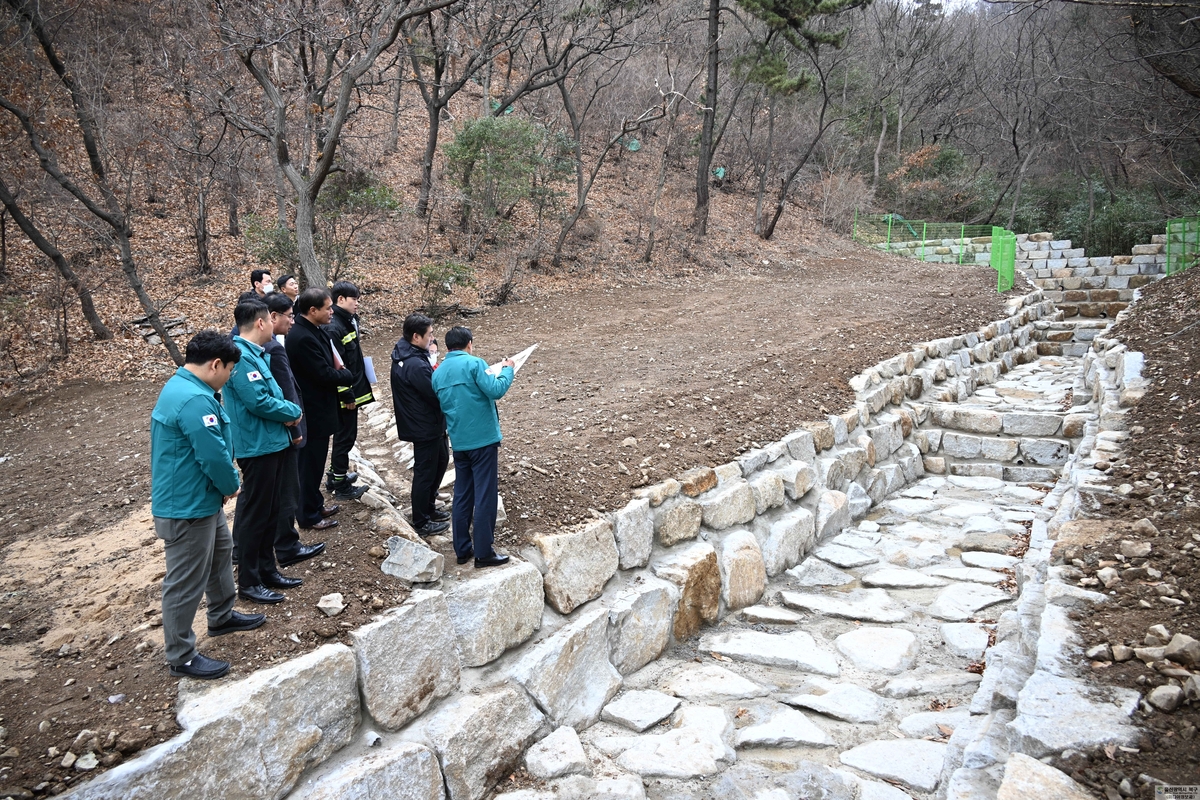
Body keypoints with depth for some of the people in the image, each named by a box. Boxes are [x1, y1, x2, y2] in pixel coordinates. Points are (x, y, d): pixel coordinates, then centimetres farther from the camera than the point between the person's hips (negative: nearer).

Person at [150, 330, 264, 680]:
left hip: (202, 499, 11)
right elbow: (214, 456, -27)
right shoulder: (195, 400, -28)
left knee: (221, 551, 27)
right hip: (187, 507, -11)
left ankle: (222, 616, 46)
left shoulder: (180, 386, 8)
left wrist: (224, 486, 7)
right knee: (186, 582, 2)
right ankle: (181, 656, 16)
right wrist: (232, 486, -7)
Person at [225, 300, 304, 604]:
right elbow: (257, 401, -25)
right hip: (257, 446, -10)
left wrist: (286, 413, -3)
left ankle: (267, 570, 29)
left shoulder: (256, 353, 12)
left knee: (270, 511, 17)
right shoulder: (241, 356, -20)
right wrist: (292, 412, -10)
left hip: (272, 442, 10)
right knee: (254, 514, 0)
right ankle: (249, 582, 11)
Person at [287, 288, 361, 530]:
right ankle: (308, 515, 16)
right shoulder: (302, 337, -25)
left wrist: (339, 371, -4)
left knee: (315, 461, 21)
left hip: (318, 408, 10)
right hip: (313, 412, -10)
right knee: (310, 463, 3)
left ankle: (315, 504, 36)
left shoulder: (312, 331, 6)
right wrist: (349, 375, -9)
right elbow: (324, 374, -24)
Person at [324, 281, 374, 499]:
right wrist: (346, 395, -21)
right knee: (346, 436, 1)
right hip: (345, 394, -10)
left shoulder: (348, 322, 10)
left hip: (352, 390, 10)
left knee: (344, 434, 19)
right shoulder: (333, 328, -20)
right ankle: (341, 486, 12)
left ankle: (336, 476, 33)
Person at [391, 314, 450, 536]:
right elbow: (437, 396, -23)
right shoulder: (416, 365, -29)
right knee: (425, 472, 4)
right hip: (425, 426, -10)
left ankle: (428, 508, 38)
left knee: (441, 460, 24)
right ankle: (421, 522, 20)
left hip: (423, 423, 10)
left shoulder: (403, 353, 3)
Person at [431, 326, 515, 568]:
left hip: (459, 442, 7)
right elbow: (495, 390, -19)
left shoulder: (438, 373, 10)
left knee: (462, 496, 14)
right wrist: (507, 369, -4)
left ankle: (462, 549, 20)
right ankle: (483, 553, 3)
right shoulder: (473, 363, -10)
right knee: (485, 497, -1)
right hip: (483, 439, -7)